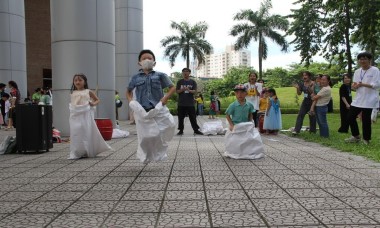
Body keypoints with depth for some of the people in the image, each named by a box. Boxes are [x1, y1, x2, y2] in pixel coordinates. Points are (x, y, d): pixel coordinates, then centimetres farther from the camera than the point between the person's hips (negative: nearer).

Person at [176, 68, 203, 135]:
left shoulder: (193, 82, 6)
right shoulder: (180, 82, 8)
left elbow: (195, 91, -1)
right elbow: (177, 91, 4)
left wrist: (189, 90, -22)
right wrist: (182, 90, -18)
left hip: (190, 103, 0)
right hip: (181, 103, 1)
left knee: (193, 117, 2)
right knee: (181, 117, 3)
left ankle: (196, 130, 8)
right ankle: (181, 130, 12)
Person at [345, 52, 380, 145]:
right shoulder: (357, 71, 13)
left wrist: (363, 84, -25)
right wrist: (354, 86, -9)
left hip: (369, 100, -6)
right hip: (358, 99, 6)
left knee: (365, 120, -1)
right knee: (351, 117, 7)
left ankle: (366, 140, 14)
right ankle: (355, 136, 23)